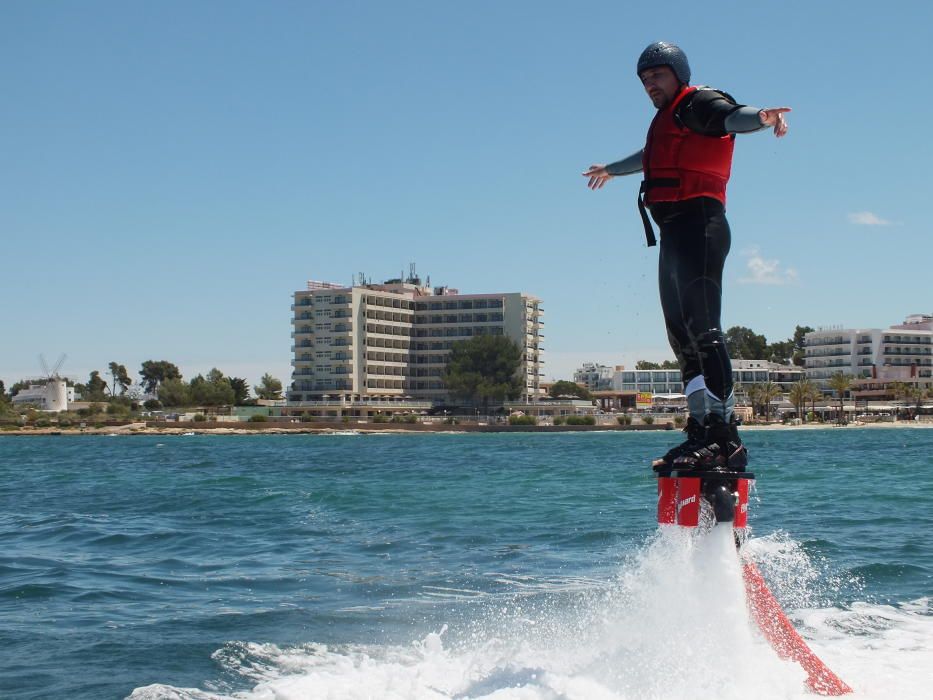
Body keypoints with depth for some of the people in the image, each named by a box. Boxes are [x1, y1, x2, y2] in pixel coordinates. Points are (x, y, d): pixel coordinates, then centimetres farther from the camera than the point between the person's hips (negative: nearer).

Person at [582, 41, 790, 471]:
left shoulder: (698, 103, 1)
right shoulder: (668, 120, 30)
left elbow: (731, 116, -23)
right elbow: (648, 157, 52)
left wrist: (760, 116, -47)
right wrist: (611, 169, 71)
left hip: (698, 224, -10)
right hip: (674, 234, 10)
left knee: (702, 329, -20)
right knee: (682, 337, 5)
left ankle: (725, 437, -25)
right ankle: (700, 432, 6)